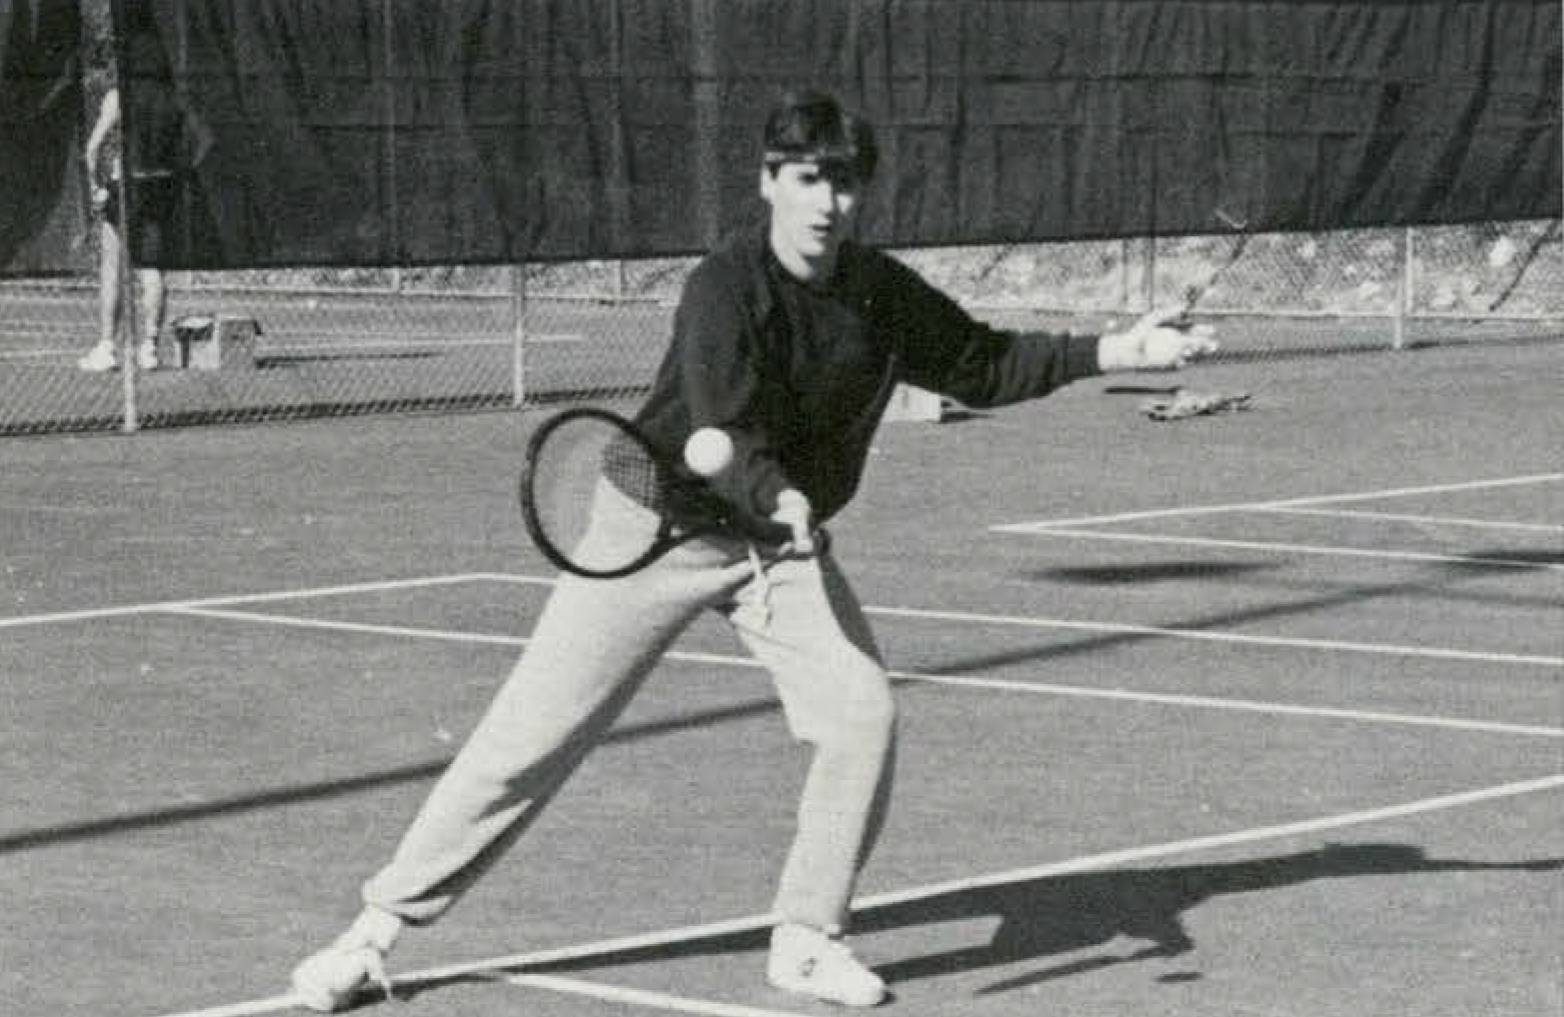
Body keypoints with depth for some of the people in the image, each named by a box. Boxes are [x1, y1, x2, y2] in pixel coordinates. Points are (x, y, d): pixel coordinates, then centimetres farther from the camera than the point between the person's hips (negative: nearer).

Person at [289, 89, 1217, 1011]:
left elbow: (983, 366, 8)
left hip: (783, 542, 5)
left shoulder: (881, 293, -6)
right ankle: (380, 928, 7)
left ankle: (809, 938, 6)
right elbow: (728, 431, -34)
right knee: (531, 738, -5)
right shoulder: (726, 287, -24)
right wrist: (777, 495, -53)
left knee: (864, 714, -13)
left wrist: (1115, 352, 2)